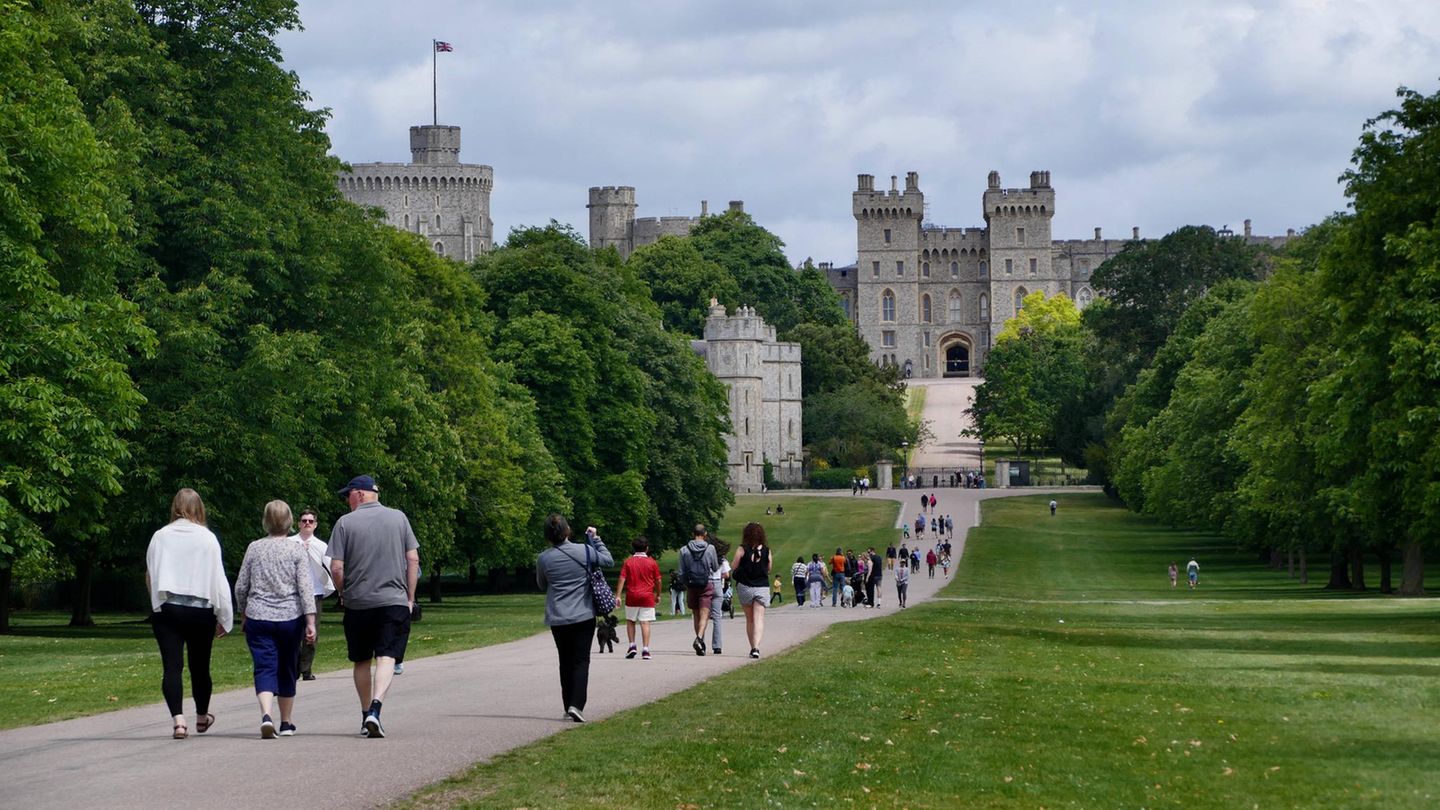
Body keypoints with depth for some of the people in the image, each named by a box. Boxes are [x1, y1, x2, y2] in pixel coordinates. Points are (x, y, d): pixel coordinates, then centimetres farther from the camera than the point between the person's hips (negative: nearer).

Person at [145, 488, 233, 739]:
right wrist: (224, 617, 3)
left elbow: (150, 577, 8)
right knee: (200, 665, 14)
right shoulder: (207, 538, -3)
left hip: (166, 608, 0)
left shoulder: (160, 537, 1)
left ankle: (178, 720, -18)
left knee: (171, 666, -3)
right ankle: (202, 717, 32)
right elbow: (218, 579, -3)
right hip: (201, 610, 0)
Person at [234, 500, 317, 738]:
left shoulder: (254, 548, 4)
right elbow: (306, 587, -8)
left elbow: (241, 586, 8)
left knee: (264, 668, -4)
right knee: (287, 670, 14)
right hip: (290, 618, 0)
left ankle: (266, 714, -28)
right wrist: (310, 622, -8)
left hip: (258, 618, 0)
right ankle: (286, 723, 22)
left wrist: (243, 614, 22)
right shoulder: (297, 550, -2)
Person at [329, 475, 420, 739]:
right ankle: (375, 708, -27)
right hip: (394, 601, 0)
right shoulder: (398, 518, 4)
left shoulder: (345, 522, -2)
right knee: (386, 658, -7)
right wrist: (410, 597, 10)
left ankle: (366, 715, 22)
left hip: (357, 602, 0)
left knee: (361, 661, 14)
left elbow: (336, 568, -6)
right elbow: (413, 560, 4)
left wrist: (343, 594, 11)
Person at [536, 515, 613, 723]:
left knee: (566, 662, 15)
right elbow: (608, 560, 9)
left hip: (557, 619, 2)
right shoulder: (584, 551, -8)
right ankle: (576, 704, -16)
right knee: (581, 661, -1)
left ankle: (568, 706, 16)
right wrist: (595, 539, 17)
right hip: (583, 616, -2)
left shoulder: (543, 559, -5)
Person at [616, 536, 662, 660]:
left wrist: (618, 595, -5)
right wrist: (658, 595, 20)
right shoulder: (652, 563, 2)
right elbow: (658, 581, 6)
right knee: (645, 623, -2)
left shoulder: (628, 562, 2)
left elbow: (622, 579, -4)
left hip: (632, 597, 0)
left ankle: (632, 645, 10)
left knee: (630, 621, 17)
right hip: (647, 597, 0)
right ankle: (645, 650, -7)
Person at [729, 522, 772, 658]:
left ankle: (753, 647, 19)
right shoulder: (766, 551, -2)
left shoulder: (742, 550, -8)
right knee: (759, 619, -5)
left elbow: (733, 568, -4)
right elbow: (768, 570, 7)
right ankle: (756, 646, -23)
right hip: (761, 588, 0)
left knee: (749, 619, 15)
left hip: (745, 587, 0)